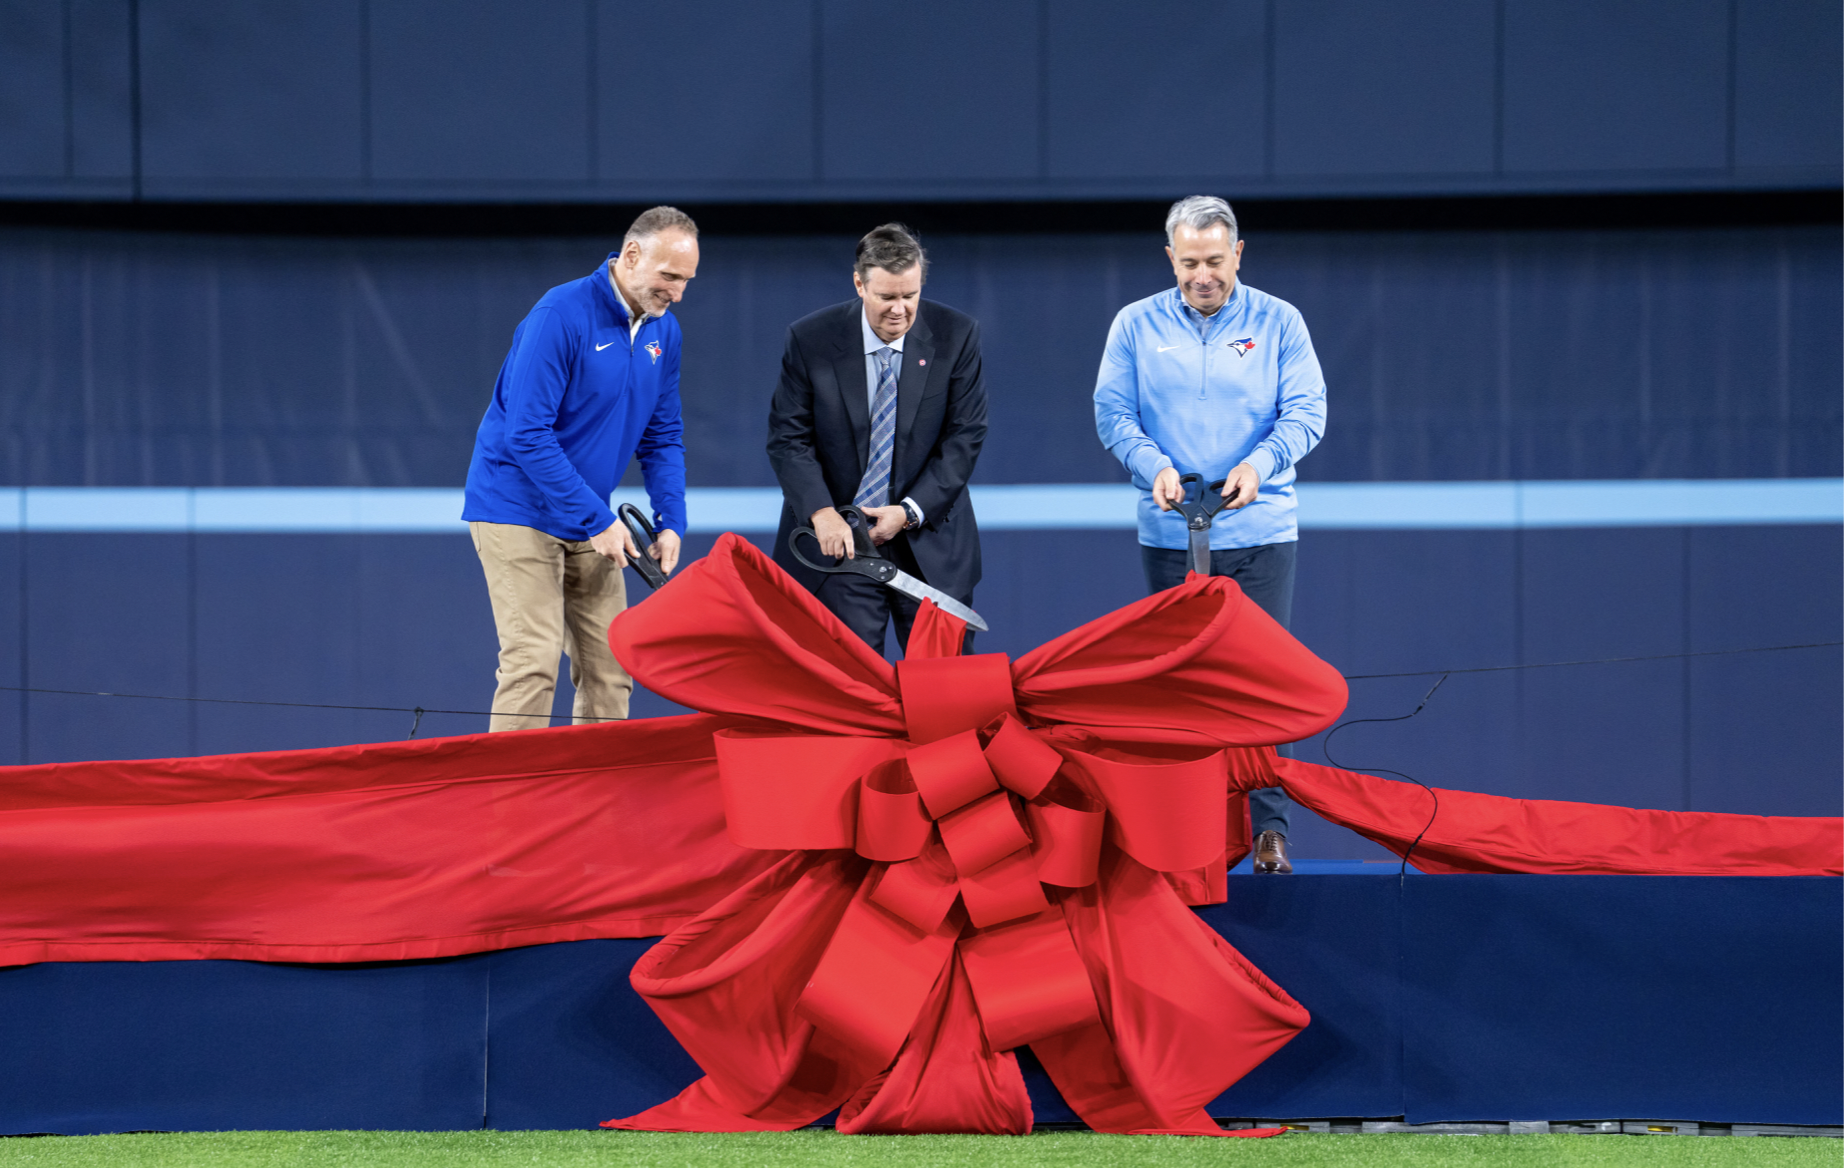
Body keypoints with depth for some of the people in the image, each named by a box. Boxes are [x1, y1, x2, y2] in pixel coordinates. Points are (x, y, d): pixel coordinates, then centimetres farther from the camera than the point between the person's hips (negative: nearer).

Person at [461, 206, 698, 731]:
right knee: (533, 664, -15)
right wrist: (597, 520, -22)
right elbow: (527, 435, -22)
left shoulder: (662, 331, 4)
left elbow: (663, 436, 14)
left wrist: (671, 522, 0)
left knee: (611, 669, 3)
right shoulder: (561, 315, -19)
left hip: (590, 524, 7)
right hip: (518, 508, -7)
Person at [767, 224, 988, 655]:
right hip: (839, 539, -1)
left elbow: (965, 436, -3)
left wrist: (910, 512, -12)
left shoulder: (956, 336, -4)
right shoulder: (811, 340, -5)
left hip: (931, 545, 1)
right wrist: (822, 513, -19)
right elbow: (788, 439, -4)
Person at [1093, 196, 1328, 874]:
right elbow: (1113, 413, 2)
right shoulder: (1136, 327, 6)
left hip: (1259, 532, -1)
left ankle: (1269, 830, -7)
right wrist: (1155, 466, -17)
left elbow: (1305, 411, -2)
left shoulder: (1278, 323, 3)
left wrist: (1259, 464, -20)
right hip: (1169, 536, 1)